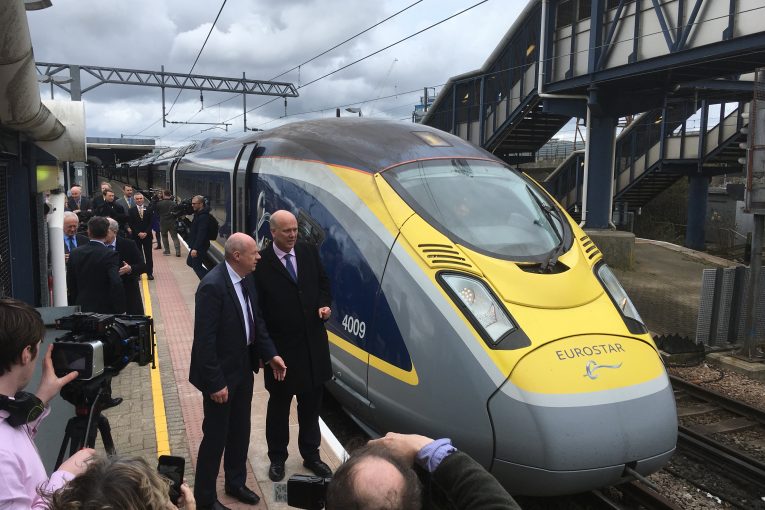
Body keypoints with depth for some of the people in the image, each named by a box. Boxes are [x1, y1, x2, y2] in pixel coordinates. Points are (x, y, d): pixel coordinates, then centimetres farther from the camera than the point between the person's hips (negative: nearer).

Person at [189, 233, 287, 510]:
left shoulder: (246, 279, 0)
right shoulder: (212, 285, -25)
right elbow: (204, 339, -24)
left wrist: (270, 354, 3)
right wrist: (215, 383, -21)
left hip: (243, 368, 8)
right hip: (221, 373, -8)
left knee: (240, 431, 21)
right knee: (216, 435, 8)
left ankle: (235, 483, 41)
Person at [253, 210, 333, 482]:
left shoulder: (309, 252, 0)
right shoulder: (261, 264, -15)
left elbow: (323, 282, 14)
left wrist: (324, 304, -6)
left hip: (313, 342, 5)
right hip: (281, 345, -4)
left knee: (311, 401, 18)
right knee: (279, 404, 14)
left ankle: (311, 454, 36)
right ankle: (277, 458, 33)